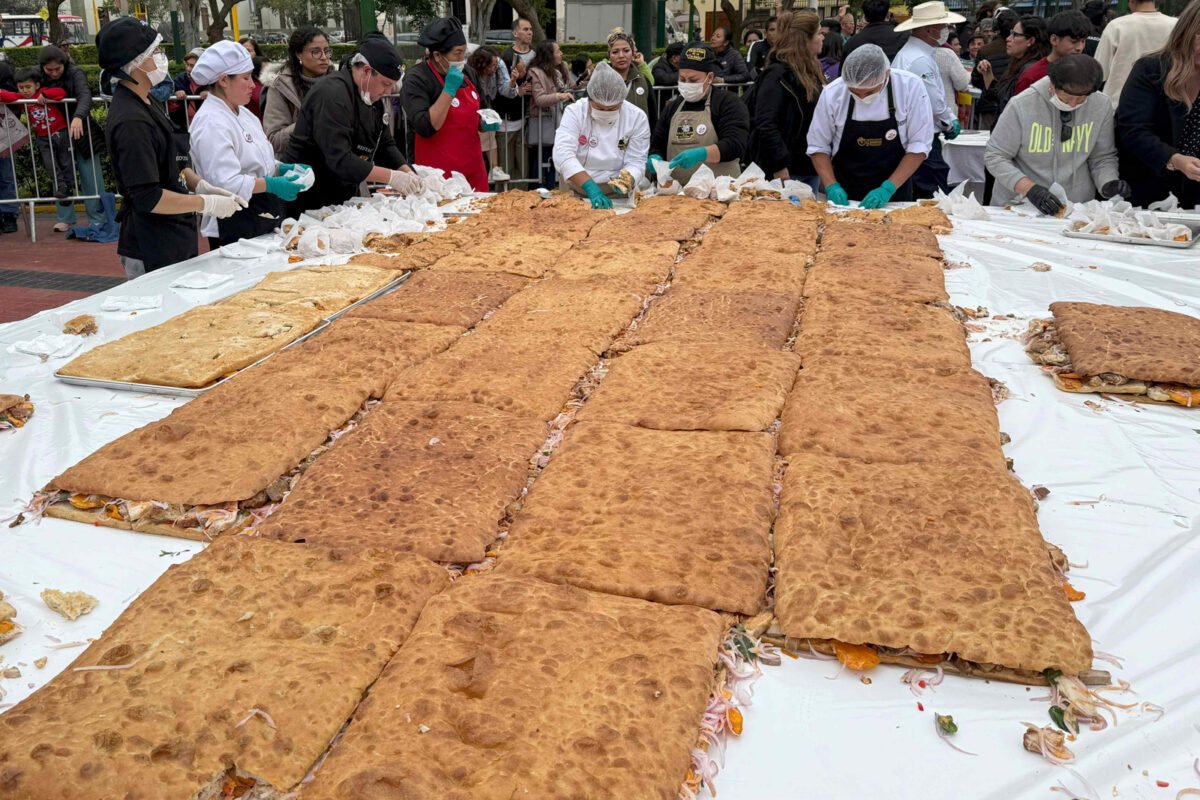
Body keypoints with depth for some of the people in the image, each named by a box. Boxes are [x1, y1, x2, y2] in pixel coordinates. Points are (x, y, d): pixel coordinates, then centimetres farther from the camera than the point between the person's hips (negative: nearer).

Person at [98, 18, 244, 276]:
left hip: (176, 241, 10)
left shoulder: (144, 104, 11)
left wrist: (203, 186, 5)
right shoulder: (131, 121, -20)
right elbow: (148, 198, -22)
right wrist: (207, 203, -16)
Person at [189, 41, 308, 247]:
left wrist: (282, 169, 6)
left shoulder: (241, 112, 14)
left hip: (261, 219, 9)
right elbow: (224, 182, -25)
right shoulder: (211, 123, -17)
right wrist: (272, 185, -23)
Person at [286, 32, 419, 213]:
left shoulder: (372, 96, 7)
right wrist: (391, 177, -29)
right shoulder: (332, 94, -23)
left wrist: (408, 174, -9)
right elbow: (339, 159, -30)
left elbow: (385, 145, 10)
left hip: (342, 197, 9)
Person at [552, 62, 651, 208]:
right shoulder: (574, 112, -8)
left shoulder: (637, 117, -4)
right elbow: (563, 154, -21)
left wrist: (626, 182, -28)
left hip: (616, 195, 1)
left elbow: (636, 162, -5)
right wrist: (590, 187, -34)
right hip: (574, 191, 0)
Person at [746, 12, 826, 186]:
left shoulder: (810, 71, 13)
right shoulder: (778, 75, -14)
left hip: (810, 166, 8)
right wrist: (780, 167, -24)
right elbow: (766, 125, -21)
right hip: (787, 169, -8)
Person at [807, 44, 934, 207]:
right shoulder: (832, 93, -13)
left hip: (893, 195, 0)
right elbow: (818, 146, -3)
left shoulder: (911, 87, -15)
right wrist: (831, 186, -14)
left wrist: (888, 188, -18)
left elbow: (919, 145, -10)